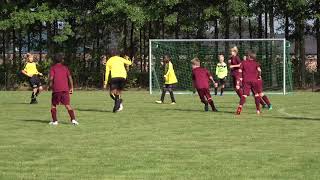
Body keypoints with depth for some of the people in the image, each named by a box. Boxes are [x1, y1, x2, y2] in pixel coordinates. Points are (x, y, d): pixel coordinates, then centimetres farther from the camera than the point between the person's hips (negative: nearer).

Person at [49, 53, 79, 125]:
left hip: (56, 89, -2)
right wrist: (71, 88, 12)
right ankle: (73, 119, -14)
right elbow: (70, 78, 7)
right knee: (67, 105, 1)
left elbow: (51, 78, -8)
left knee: (53, 104, 13)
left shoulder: (53, 68, 6)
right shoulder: (65, 68, 14)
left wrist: (50, 86, 7)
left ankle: (54, 120, 8)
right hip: (65, 89, 2)